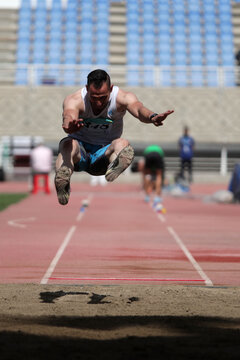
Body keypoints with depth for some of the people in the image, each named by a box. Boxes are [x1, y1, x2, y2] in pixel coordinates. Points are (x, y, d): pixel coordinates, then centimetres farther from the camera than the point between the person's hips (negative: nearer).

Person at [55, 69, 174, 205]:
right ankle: (61, 181, -62)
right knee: (68, 144, -35)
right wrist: (69, 125, -65)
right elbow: (69, 115, -39)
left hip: (103, 154, 1)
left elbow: (138, 109, -34)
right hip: (80, 153, 0)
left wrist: (152, 117, -59)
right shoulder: (75, 100, -15)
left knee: (122, 144, -32)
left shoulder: (121, 97, -12)